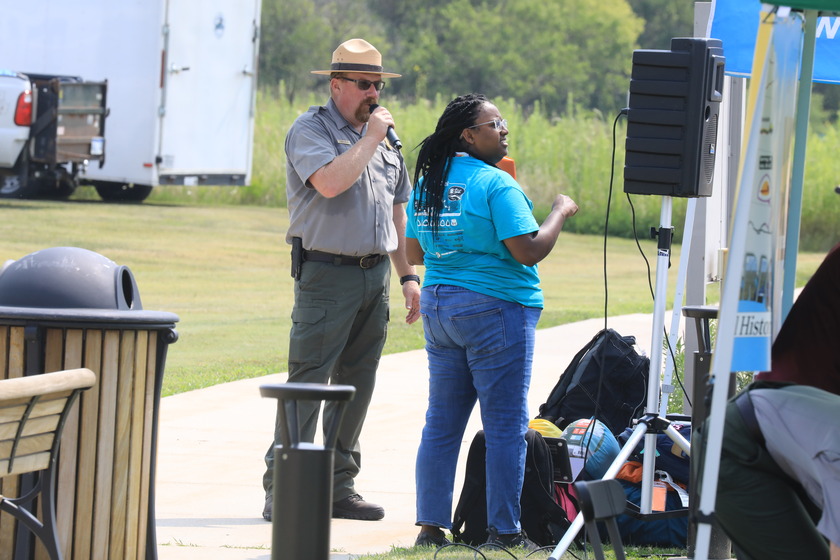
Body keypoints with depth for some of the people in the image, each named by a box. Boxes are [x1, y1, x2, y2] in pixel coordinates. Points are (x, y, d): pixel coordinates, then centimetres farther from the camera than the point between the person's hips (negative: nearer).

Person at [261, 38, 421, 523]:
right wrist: (371, 139, -13)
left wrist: (408, 274, 18)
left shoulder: (385, 136, 17)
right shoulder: (311, 129, -5)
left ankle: (339, 486, 14)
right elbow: (331, 182, -23)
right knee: (308, 382, -10)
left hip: (375, 274, 7)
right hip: (327, 273, -7)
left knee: (357, 384, 8)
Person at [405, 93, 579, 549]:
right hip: (495, 310, -7)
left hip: (438, 307, 7)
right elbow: (528, 251, -18)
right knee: (505, 426, 0)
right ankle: (504, 531, 1)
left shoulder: (427, 183, 9)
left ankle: (431, 527, 10)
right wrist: (559, 213, -4)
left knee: (442, 424, 10)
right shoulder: (495, 185, -14)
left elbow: (414, 254, 16)